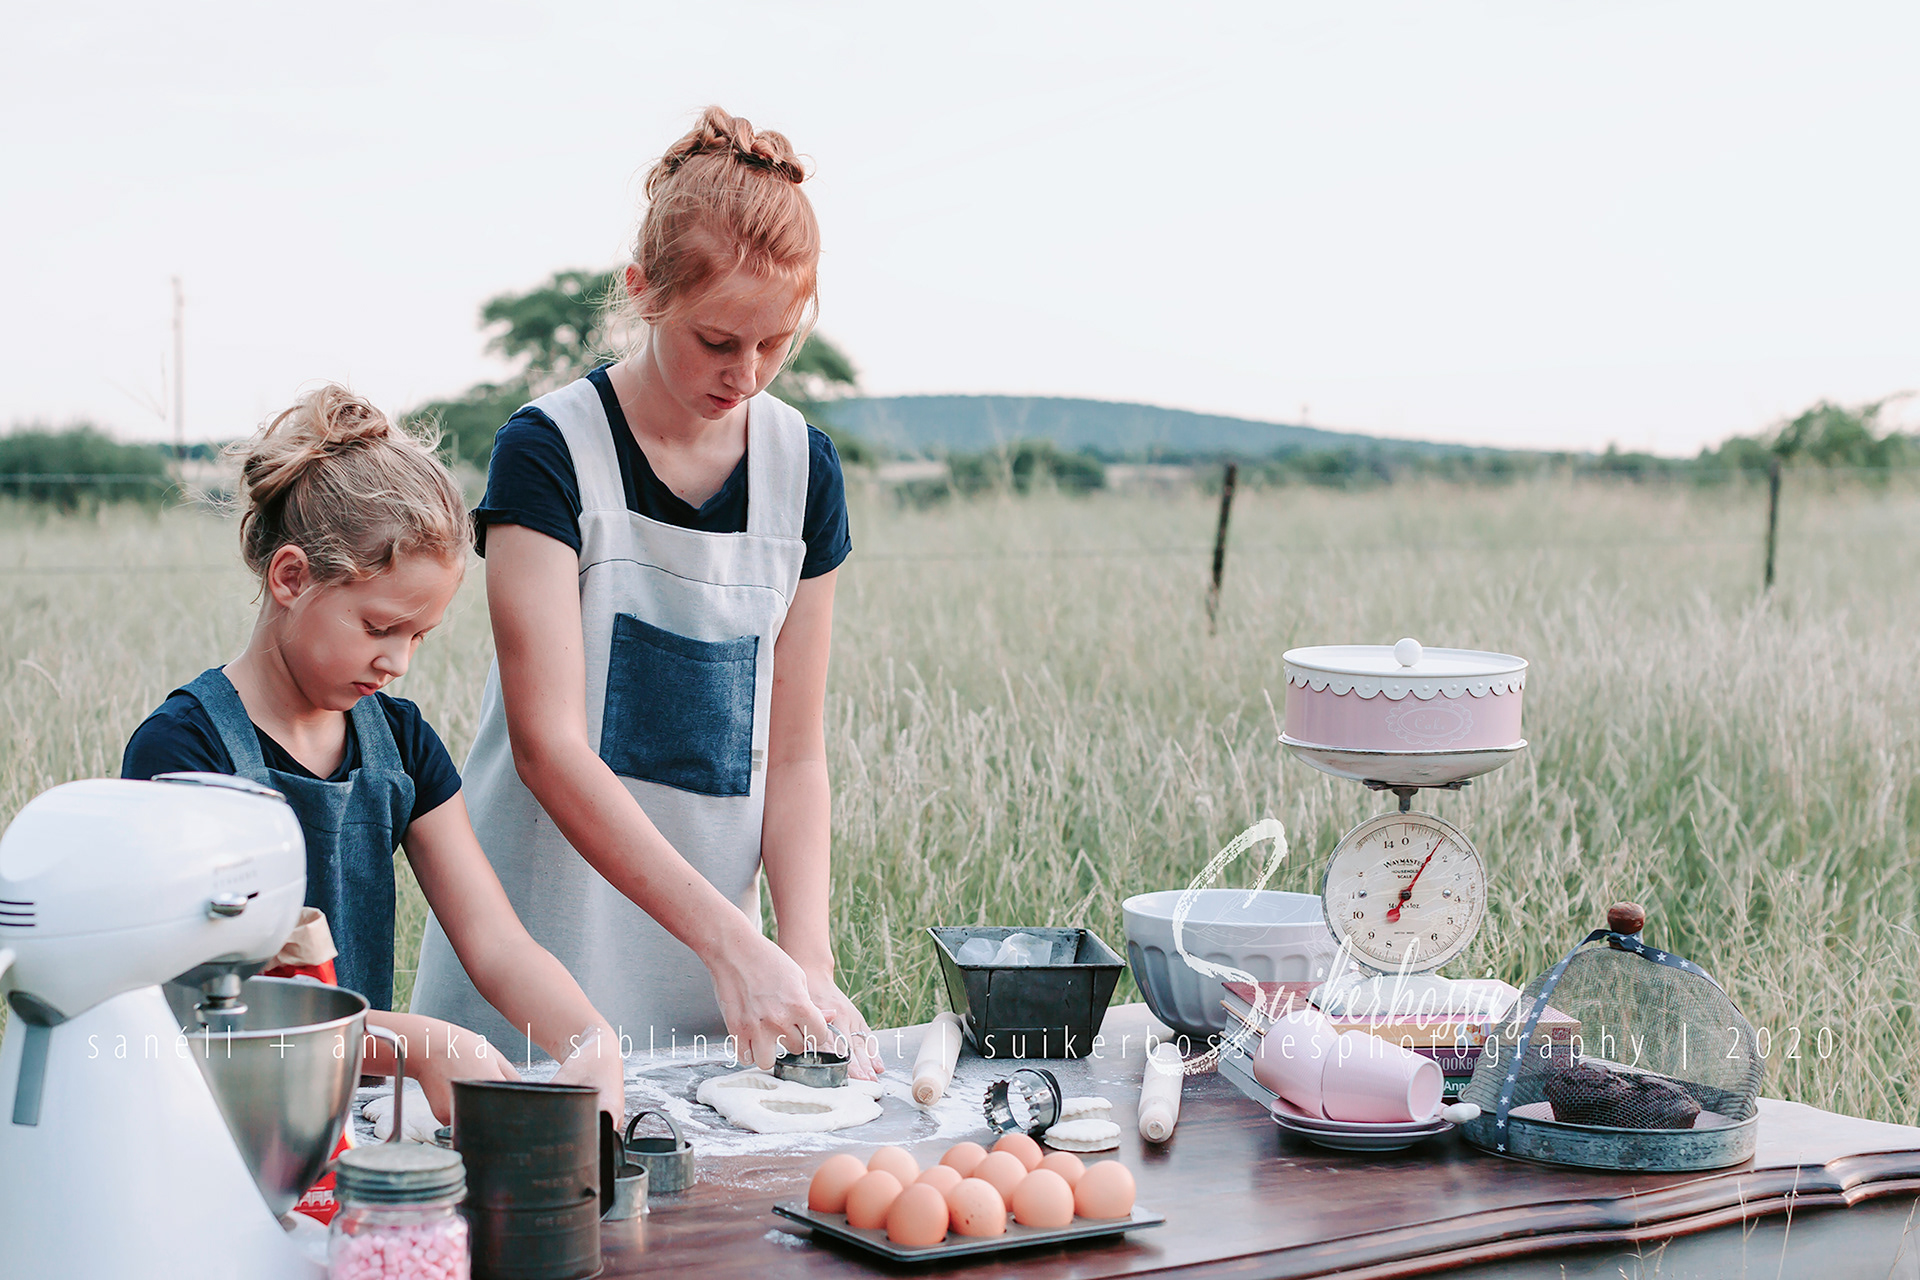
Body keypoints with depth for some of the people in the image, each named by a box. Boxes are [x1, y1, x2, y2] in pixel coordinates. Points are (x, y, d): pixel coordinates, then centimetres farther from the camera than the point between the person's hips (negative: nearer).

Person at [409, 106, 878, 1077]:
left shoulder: (803, 468, 2)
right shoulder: (549, 451, -11)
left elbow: (793, 753, 3)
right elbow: (549, 744, -19)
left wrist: (809, 964, -10)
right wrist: (733, 943, -25)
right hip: (547, 951, -4)